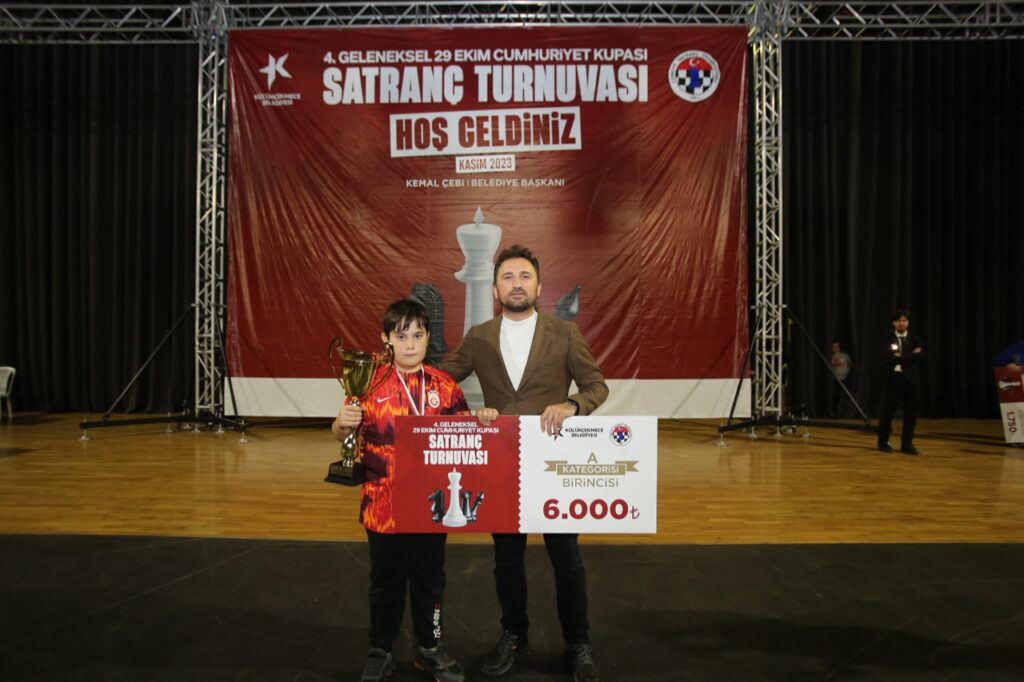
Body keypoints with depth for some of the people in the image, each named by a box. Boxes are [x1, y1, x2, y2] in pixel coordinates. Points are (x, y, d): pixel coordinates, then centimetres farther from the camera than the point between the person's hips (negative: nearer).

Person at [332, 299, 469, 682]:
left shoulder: (444, 385, 0)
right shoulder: (371, 383, -4)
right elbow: (343, 436, 0)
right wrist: (342, 424, -21)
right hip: (383, 504, -1)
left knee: (429, 578, 16)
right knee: (385, 580, 15)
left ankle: (431, 648, 35)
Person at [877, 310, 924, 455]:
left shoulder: (915, 339, 8)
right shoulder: (888, 339, 3)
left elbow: (919, 357, -8)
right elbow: (890, 358, -12)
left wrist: (901, 357, -13)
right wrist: (910, 355, -10)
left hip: (910, 379, 2)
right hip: (892, 378, -2)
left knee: (910, 412, 2)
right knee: (888, 411, 2)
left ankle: (907, 444, 12)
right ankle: (883, 441, 14)